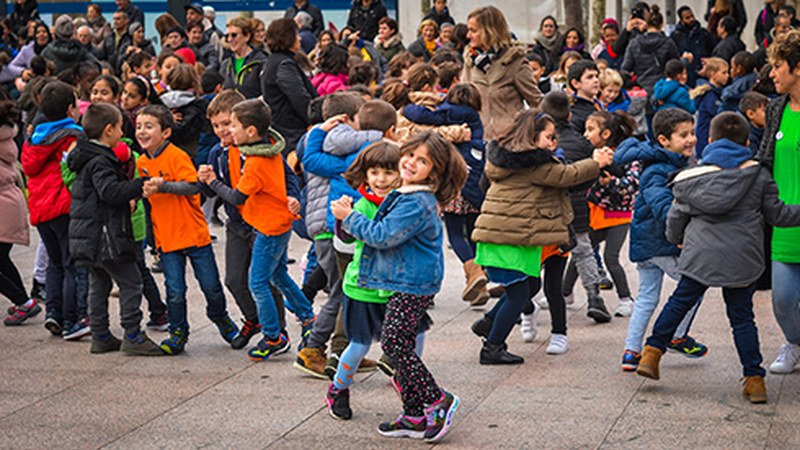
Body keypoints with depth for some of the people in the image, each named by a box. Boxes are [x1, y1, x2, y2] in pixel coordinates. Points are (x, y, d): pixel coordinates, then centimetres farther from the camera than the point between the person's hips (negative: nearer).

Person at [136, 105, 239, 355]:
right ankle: (178, 332, 17)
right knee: (175, 291, 0)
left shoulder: (177, 156, -13)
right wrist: (144, 191, 0)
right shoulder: (142, 163, 7)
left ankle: (220, 317, 34)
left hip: (193, 233, -4)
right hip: (166, 237, 4)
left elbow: (194, 185, -24)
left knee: (211, 286, 7)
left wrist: (162, 186, -32)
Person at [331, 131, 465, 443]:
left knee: (394, 342, -11)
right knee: (402, 346, 12)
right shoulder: (405, 195, 13)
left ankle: (437, 402, -2)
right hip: (405, 282, 10)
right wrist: (349, 217, 14)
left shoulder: (417, 203, -20)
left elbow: (383, 236, -21)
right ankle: (414, 416, 18)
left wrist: (350, 217, -10)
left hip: (412, 285, -10)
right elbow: (385, 232, 25)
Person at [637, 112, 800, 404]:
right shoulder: (758, 175, 2)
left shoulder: (694, 177, 5)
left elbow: (676, 216, 11)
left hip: (700, 256, 0)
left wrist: (676, 239, 30)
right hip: (743, 258, 0)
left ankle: (652, 353, 15)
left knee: (680, 302, 16)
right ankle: (754, 380, 7)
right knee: (741, 316, 7)